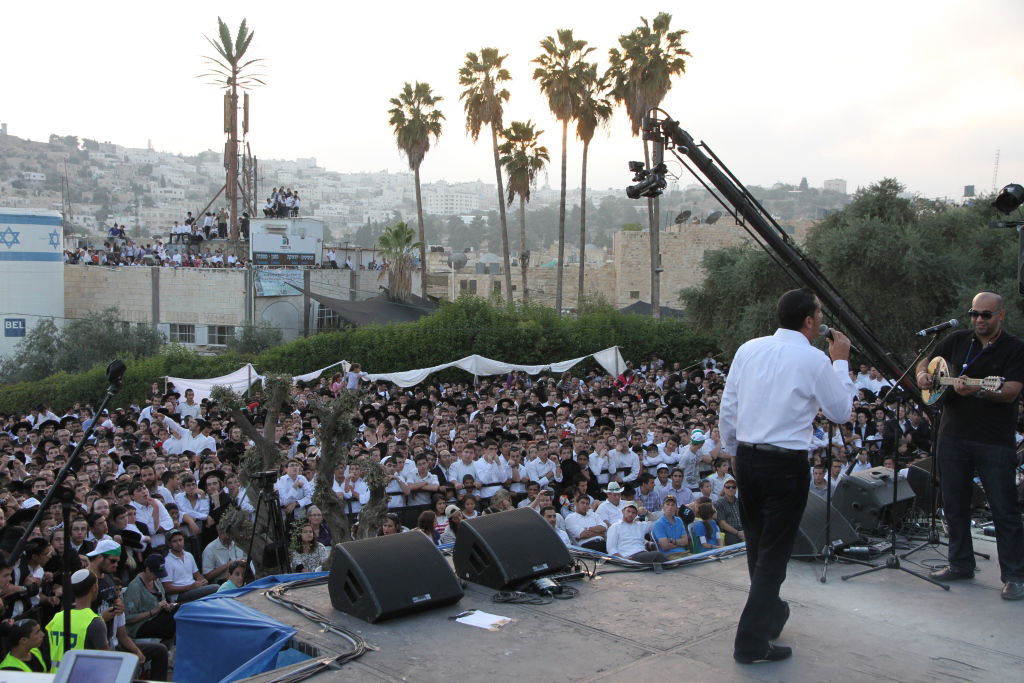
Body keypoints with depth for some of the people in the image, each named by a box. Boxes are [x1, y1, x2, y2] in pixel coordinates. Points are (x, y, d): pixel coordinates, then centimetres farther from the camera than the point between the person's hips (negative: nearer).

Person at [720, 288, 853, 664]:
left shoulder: (748, 349, 3)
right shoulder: (814, 360, -11)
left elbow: (727, 408, 7)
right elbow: (841, 412, 3)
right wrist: (841, 362, 11)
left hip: (746, 456, 6)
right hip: (786, 463, -6)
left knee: (756, 543, 20)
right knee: (775, 549, 3)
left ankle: (771, 613, 42)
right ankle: (752, 641, 6)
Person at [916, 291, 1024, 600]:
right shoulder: (958, 340, 8)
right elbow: (927, 361, 21)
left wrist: (977, 390, -36)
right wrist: (922, 374, -3)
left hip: (996, 442, -4)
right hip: (953, 436, 5)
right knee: (954, 505, 12)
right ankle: (961, 565, 25)